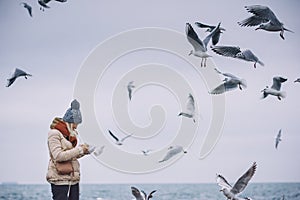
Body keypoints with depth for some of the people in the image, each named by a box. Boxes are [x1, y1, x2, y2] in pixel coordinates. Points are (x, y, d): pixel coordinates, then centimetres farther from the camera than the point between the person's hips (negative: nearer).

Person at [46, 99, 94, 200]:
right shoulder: (54, 133, -9)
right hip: (60, 178, -8)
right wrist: (79, 150, -15)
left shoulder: (71, 134, 16)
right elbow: (58, 156, -19)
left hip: (74, 178, 8)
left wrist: (83, 152, 5)